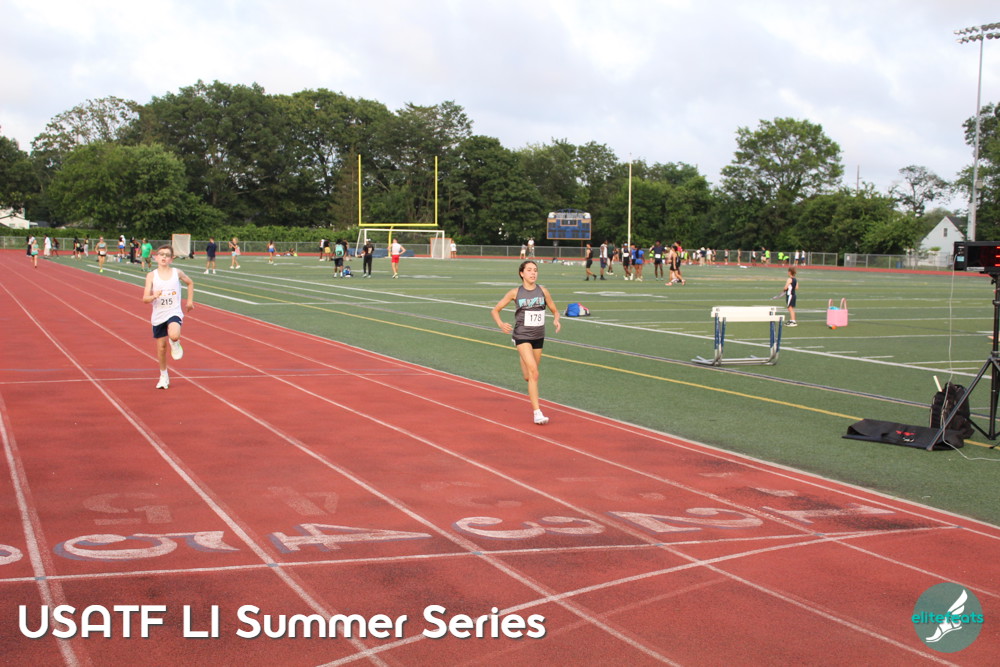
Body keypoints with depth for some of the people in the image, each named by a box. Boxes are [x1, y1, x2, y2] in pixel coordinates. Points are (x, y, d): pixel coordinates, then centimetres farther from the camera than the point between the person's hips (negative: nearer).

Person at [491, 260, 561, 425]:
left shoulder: (542, 291, 1)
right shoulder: (515, 293, -5)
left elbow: (554, 310, 11)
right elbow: (495, 310, 3)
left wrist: (556, 320, -12)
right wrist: (501, 325, -16)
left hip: (538, 337, 4)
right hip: (522, 336, -4)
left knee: (529, 376, 17)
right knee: (534, 372, -18)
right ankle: (537, 412, -18)